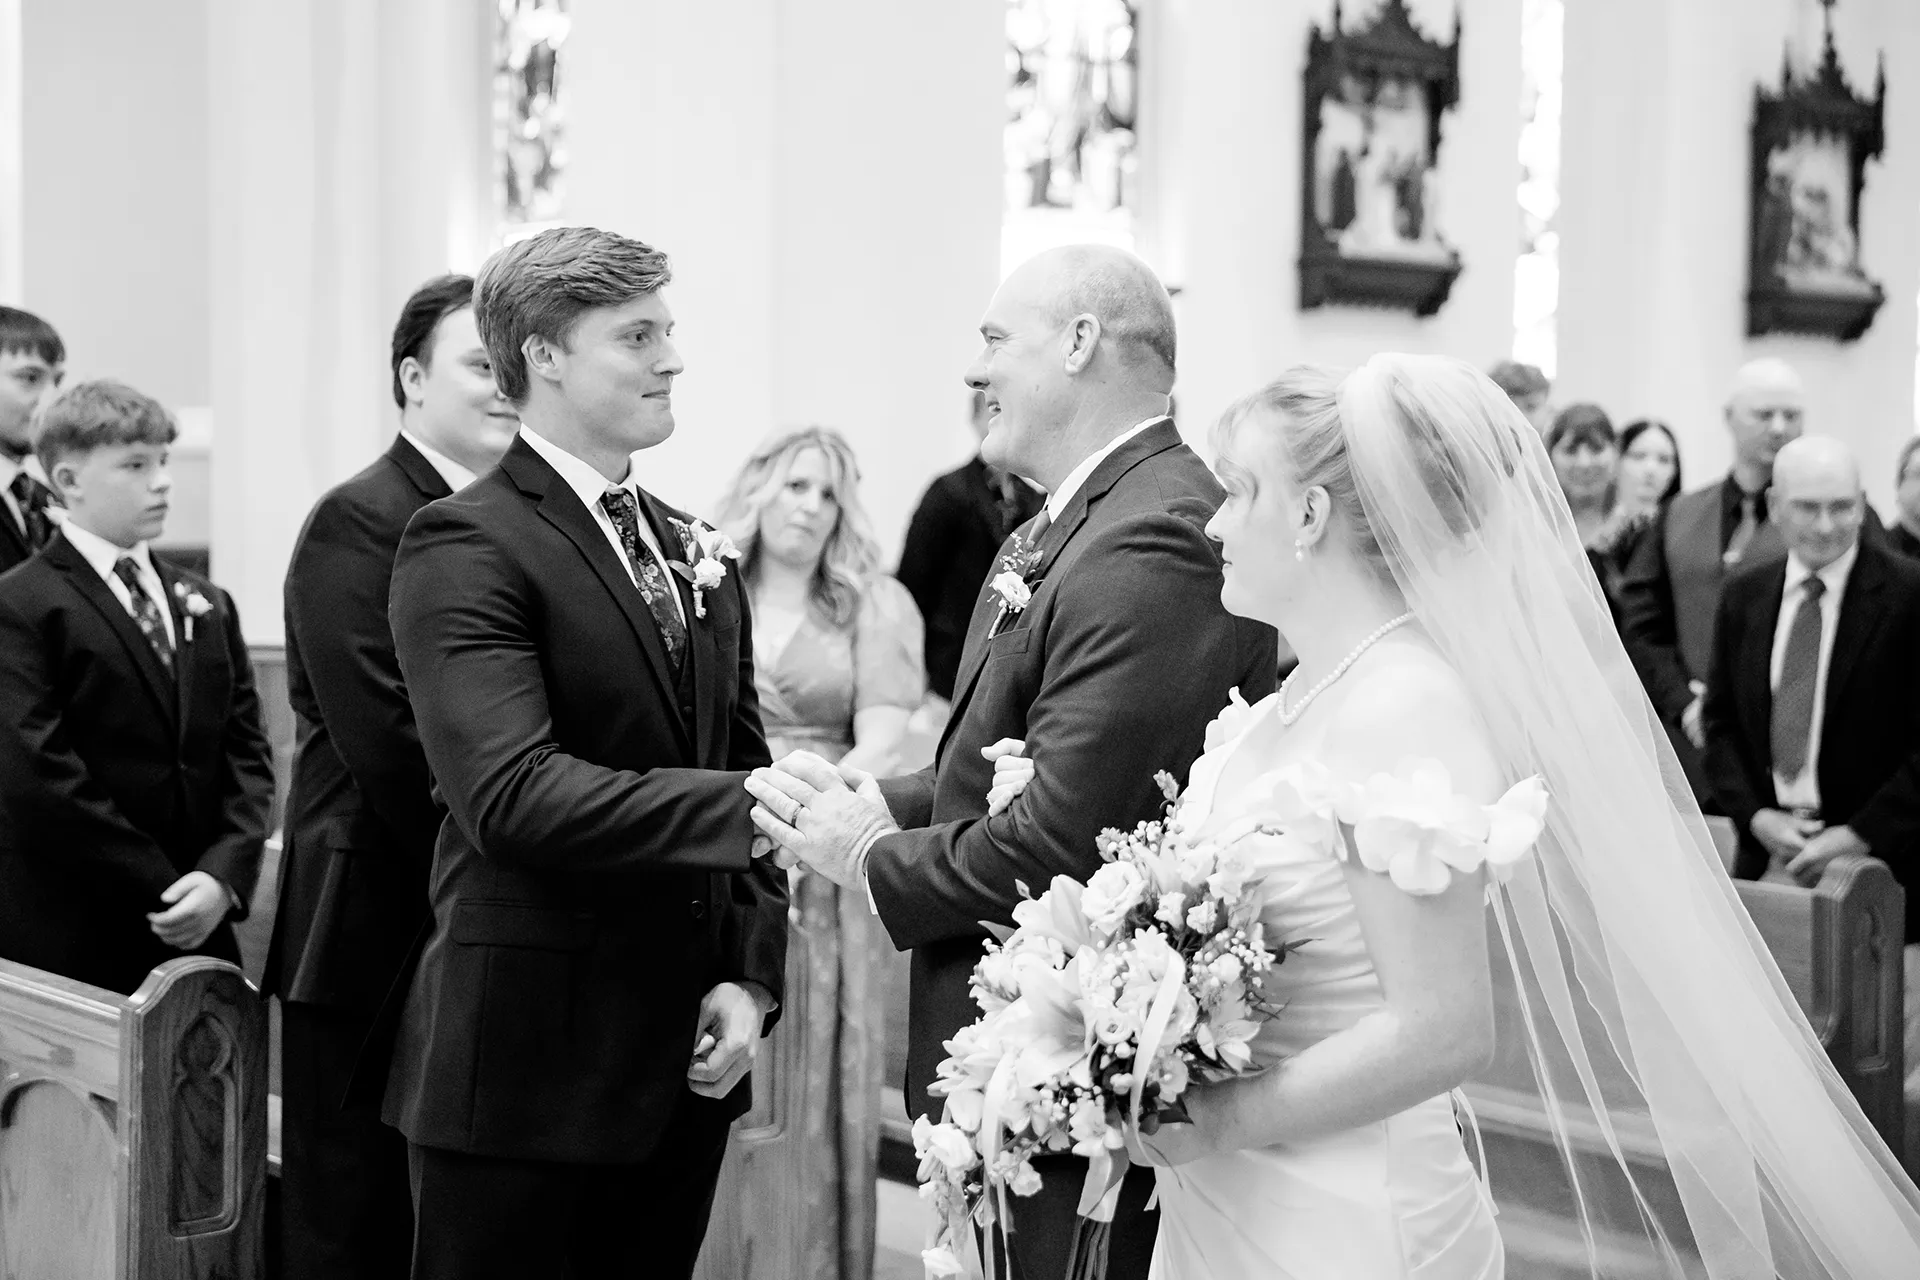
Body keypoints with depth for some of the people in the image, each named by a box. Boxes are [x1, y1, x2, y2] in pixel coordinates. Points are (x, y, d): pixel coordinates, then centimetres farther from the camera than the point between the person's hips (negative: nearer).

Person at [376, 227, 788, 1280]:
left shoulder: (696, 556, 13)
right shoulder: (465, 547, -11)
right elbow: (512, 796, -23)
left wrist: (751, 977, 2)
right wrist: (752, 804, -28)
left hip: (682, 1065, 7)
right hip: (525, 1068, -7)